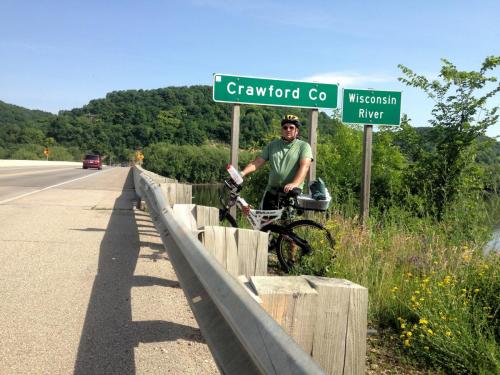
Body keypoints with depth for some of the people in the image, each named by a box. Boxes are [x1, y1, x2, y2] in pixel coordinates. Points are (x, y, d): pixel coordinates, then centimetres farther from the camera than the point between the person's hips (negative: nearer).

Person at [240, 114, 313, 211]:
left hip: (292, 193, -3)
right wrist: (242, 173, -12)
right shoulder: (272, 145, 14)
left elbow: (304, 166, -15)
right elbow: (257, 162, 6)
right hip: (272, 192, 3)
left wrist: (295, 184, -33)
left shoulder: (303, 146, 1)